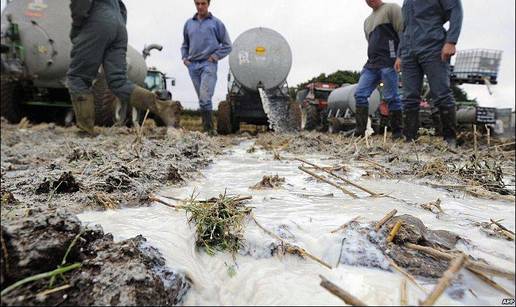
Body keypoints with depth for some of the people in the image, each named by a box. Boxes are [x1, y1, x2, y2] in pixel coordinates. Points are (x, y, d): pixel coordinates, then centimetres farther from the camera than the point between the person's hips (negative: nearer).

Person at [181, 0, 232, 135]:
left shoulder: (216, 23, 5)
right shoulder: (189, 23, 15)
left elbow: (227, 45, 6)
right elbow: (185, 45, 26)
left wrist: (215, 57, -5)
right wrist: (184, 57, 9)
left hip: (208, 64, -4)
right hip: (193, 65, 4)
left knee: (205, 97, -17)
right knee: (201, 98, 8)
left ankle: (208, 128, -12)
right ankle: (206, 127, 16)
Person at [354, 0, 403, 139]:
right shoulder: (367, 21, 27)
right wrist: (371, 60, 19)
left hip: (388, 62, -7)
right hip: (371, 64, 7)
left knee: (391, 97, -7)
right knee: (360, 94, -5)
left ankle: (397, 132, 1)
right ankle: (359, 131, -5)